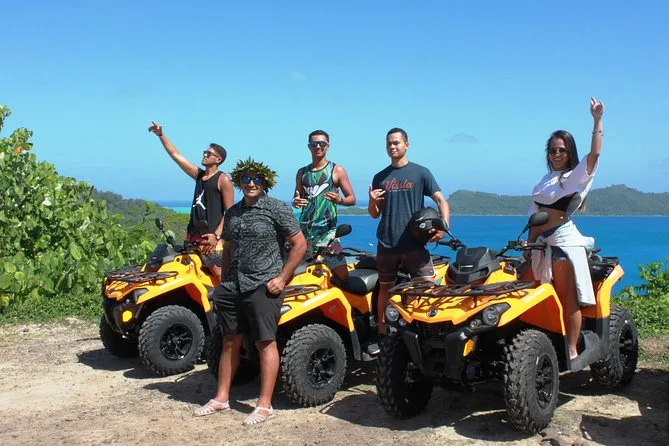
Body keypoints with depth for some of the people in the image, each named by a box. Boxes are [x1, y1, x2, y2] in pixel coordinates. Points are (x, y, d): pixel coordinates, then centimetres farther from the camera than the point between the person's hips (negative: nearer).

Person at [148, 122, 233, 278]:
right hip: (193, 234, 8)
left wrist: (217, 235, -18)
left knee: (220, 274, -15)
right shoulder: (199, 174, 15)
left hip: (211, 236, -7)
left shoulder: (223, 180, -5)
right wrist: (161, 135, 11)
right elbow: (175, 155, 18)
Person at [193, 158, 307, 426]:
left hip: (263, 287, -6)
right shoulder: (232, 213, 14)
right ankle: (221, 398, 21)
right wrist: (223, 281, 15)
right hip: (232, 288, 6)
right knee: (230, 342, 11)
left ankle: (264, 405, 1)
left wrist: (282, 278, -10)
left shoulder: (276, 209, -4)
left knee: (265, 343, -3)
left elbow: (300, 244, -6)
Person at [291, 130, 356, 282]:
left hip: (327, 231, -3)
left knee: (343, 277, -10)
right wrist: (295, 202, -3)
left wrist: (340, 200, -20)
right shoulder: (302, 172, 14)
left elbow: (352, 199, 2)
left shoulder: (337, 170, 3)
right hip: (303, 231, 3)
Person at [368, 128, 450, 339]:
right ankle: (382, 334, 21)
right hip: (386, 244, 3)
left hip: (414, 243, -3)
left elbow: (440, 200, -1)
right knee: (385, 289, 10)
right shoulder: (380, 177, 14)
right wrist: (372, 201, -7)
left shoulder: (420, 173, 4)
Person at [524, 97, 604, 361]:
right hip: (541, 243, 7)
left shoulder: (576, 176, -1)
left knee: (567, 299, -6)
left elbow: (595, 153, -19)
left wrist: (597, 120, -20)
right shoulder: (547, 179, 19)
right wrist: (529, 244, 12)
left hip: (564, 242, -7)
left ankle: (572, 350, -1)